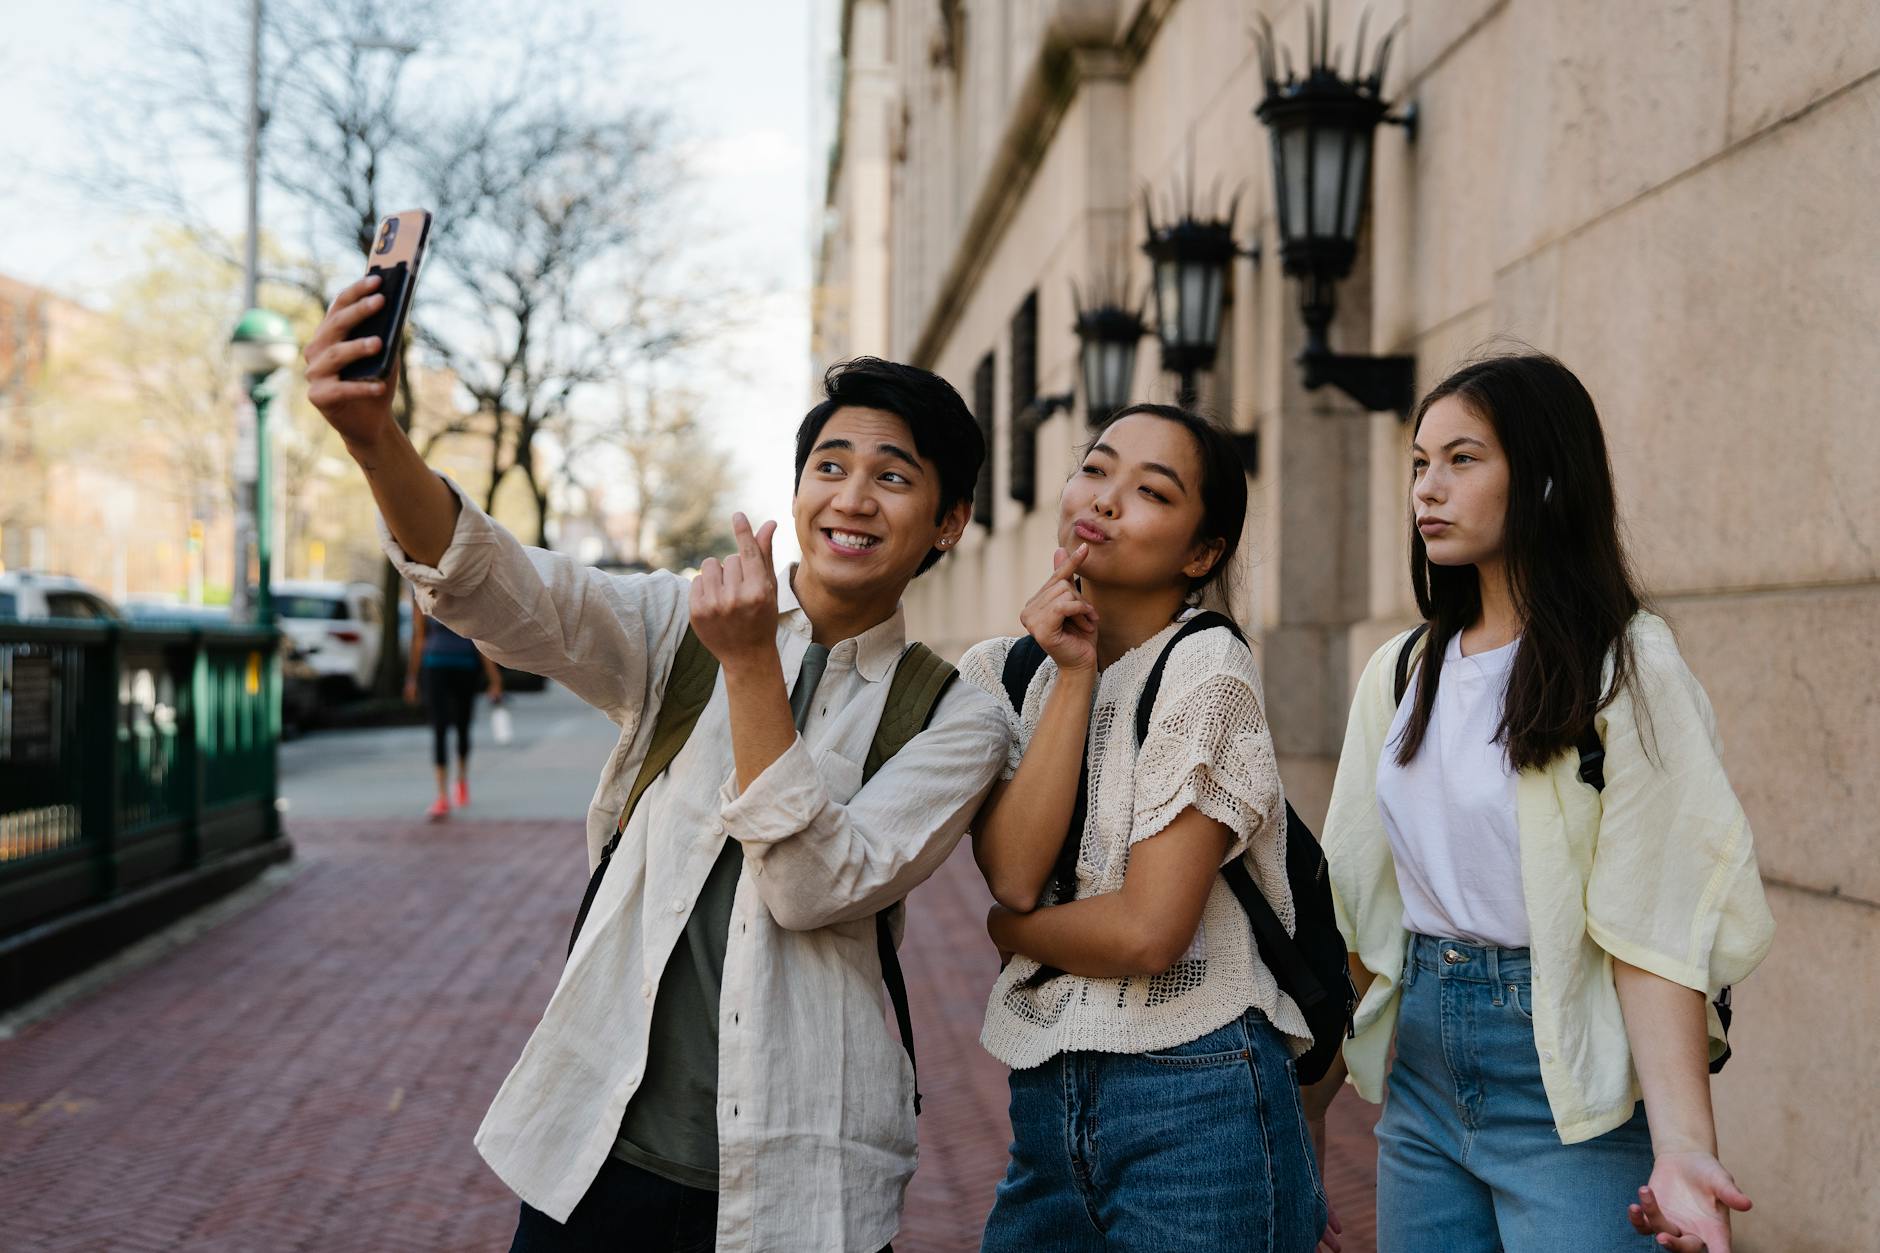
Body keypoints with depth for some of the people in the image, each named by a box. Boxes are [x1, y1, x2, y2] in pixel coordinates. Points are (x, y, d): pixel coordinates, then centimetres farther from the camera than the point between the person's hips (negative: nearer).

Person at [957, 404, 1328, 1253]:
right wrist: (1073, 674, -12)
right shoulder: (1000, 672, 5)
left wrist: (1007, 928, -1)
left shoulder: (1205, 666, -11)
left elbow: (1150, 931, -17)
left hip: (1194, 1099, -5)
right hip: (1044, 1095, 5)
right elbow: (1012, 873, -11)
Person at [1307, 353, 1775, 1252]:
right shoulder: (1400, 671, 7)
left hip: (1564, 1087, -5)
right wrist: (1310, 1099, 8)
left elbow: (1652, 924, -16)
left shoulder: (1628, 670, -9)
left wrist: (1682, 1145, -26)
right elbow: (1355, 905, 10)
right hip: (1420, 1066, 5)